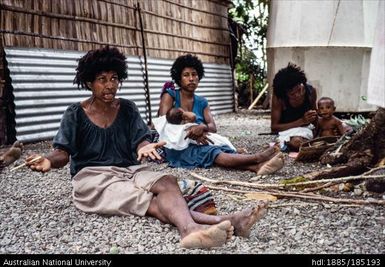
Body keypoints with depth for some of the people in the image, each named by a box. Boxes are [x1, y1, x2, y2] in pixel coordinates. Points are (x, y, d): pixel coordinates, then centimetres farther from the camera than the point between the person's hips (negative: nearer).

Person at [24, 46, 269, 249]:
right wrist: (49, 160, -27)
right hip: (93, 177, -4)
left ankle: (190, 228, -62)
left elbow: (141, 140, 0)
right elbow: (63, 153, -3)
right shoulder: (76, 114, 2)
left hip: (128, 170, 4)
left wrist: (145, 147, -26)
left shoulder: (127, 109, 11)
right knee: (149, 201, -32)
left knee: (167, 181, -31)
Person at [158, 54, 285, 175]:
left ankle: (257, 166, -56)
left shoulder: (201, 102, 14)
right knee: (212, 153, -33)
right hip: (175, 148, -4)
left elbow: (213, 127, 1)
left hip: (197, 145, 5)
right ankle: (257, 157, -53)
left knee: (223, 150, -30)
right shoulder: (170, 95, 1)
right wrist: (190, 131, -23)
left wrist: (202, 127, -25)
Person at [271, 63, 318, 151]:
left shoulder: (311, 91, -11)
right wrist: (301, 121, -28)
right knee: (296, 142, -36)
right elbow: (274, 127, -20)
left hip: (306, 128, 6)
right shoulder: (278, 97, -20)